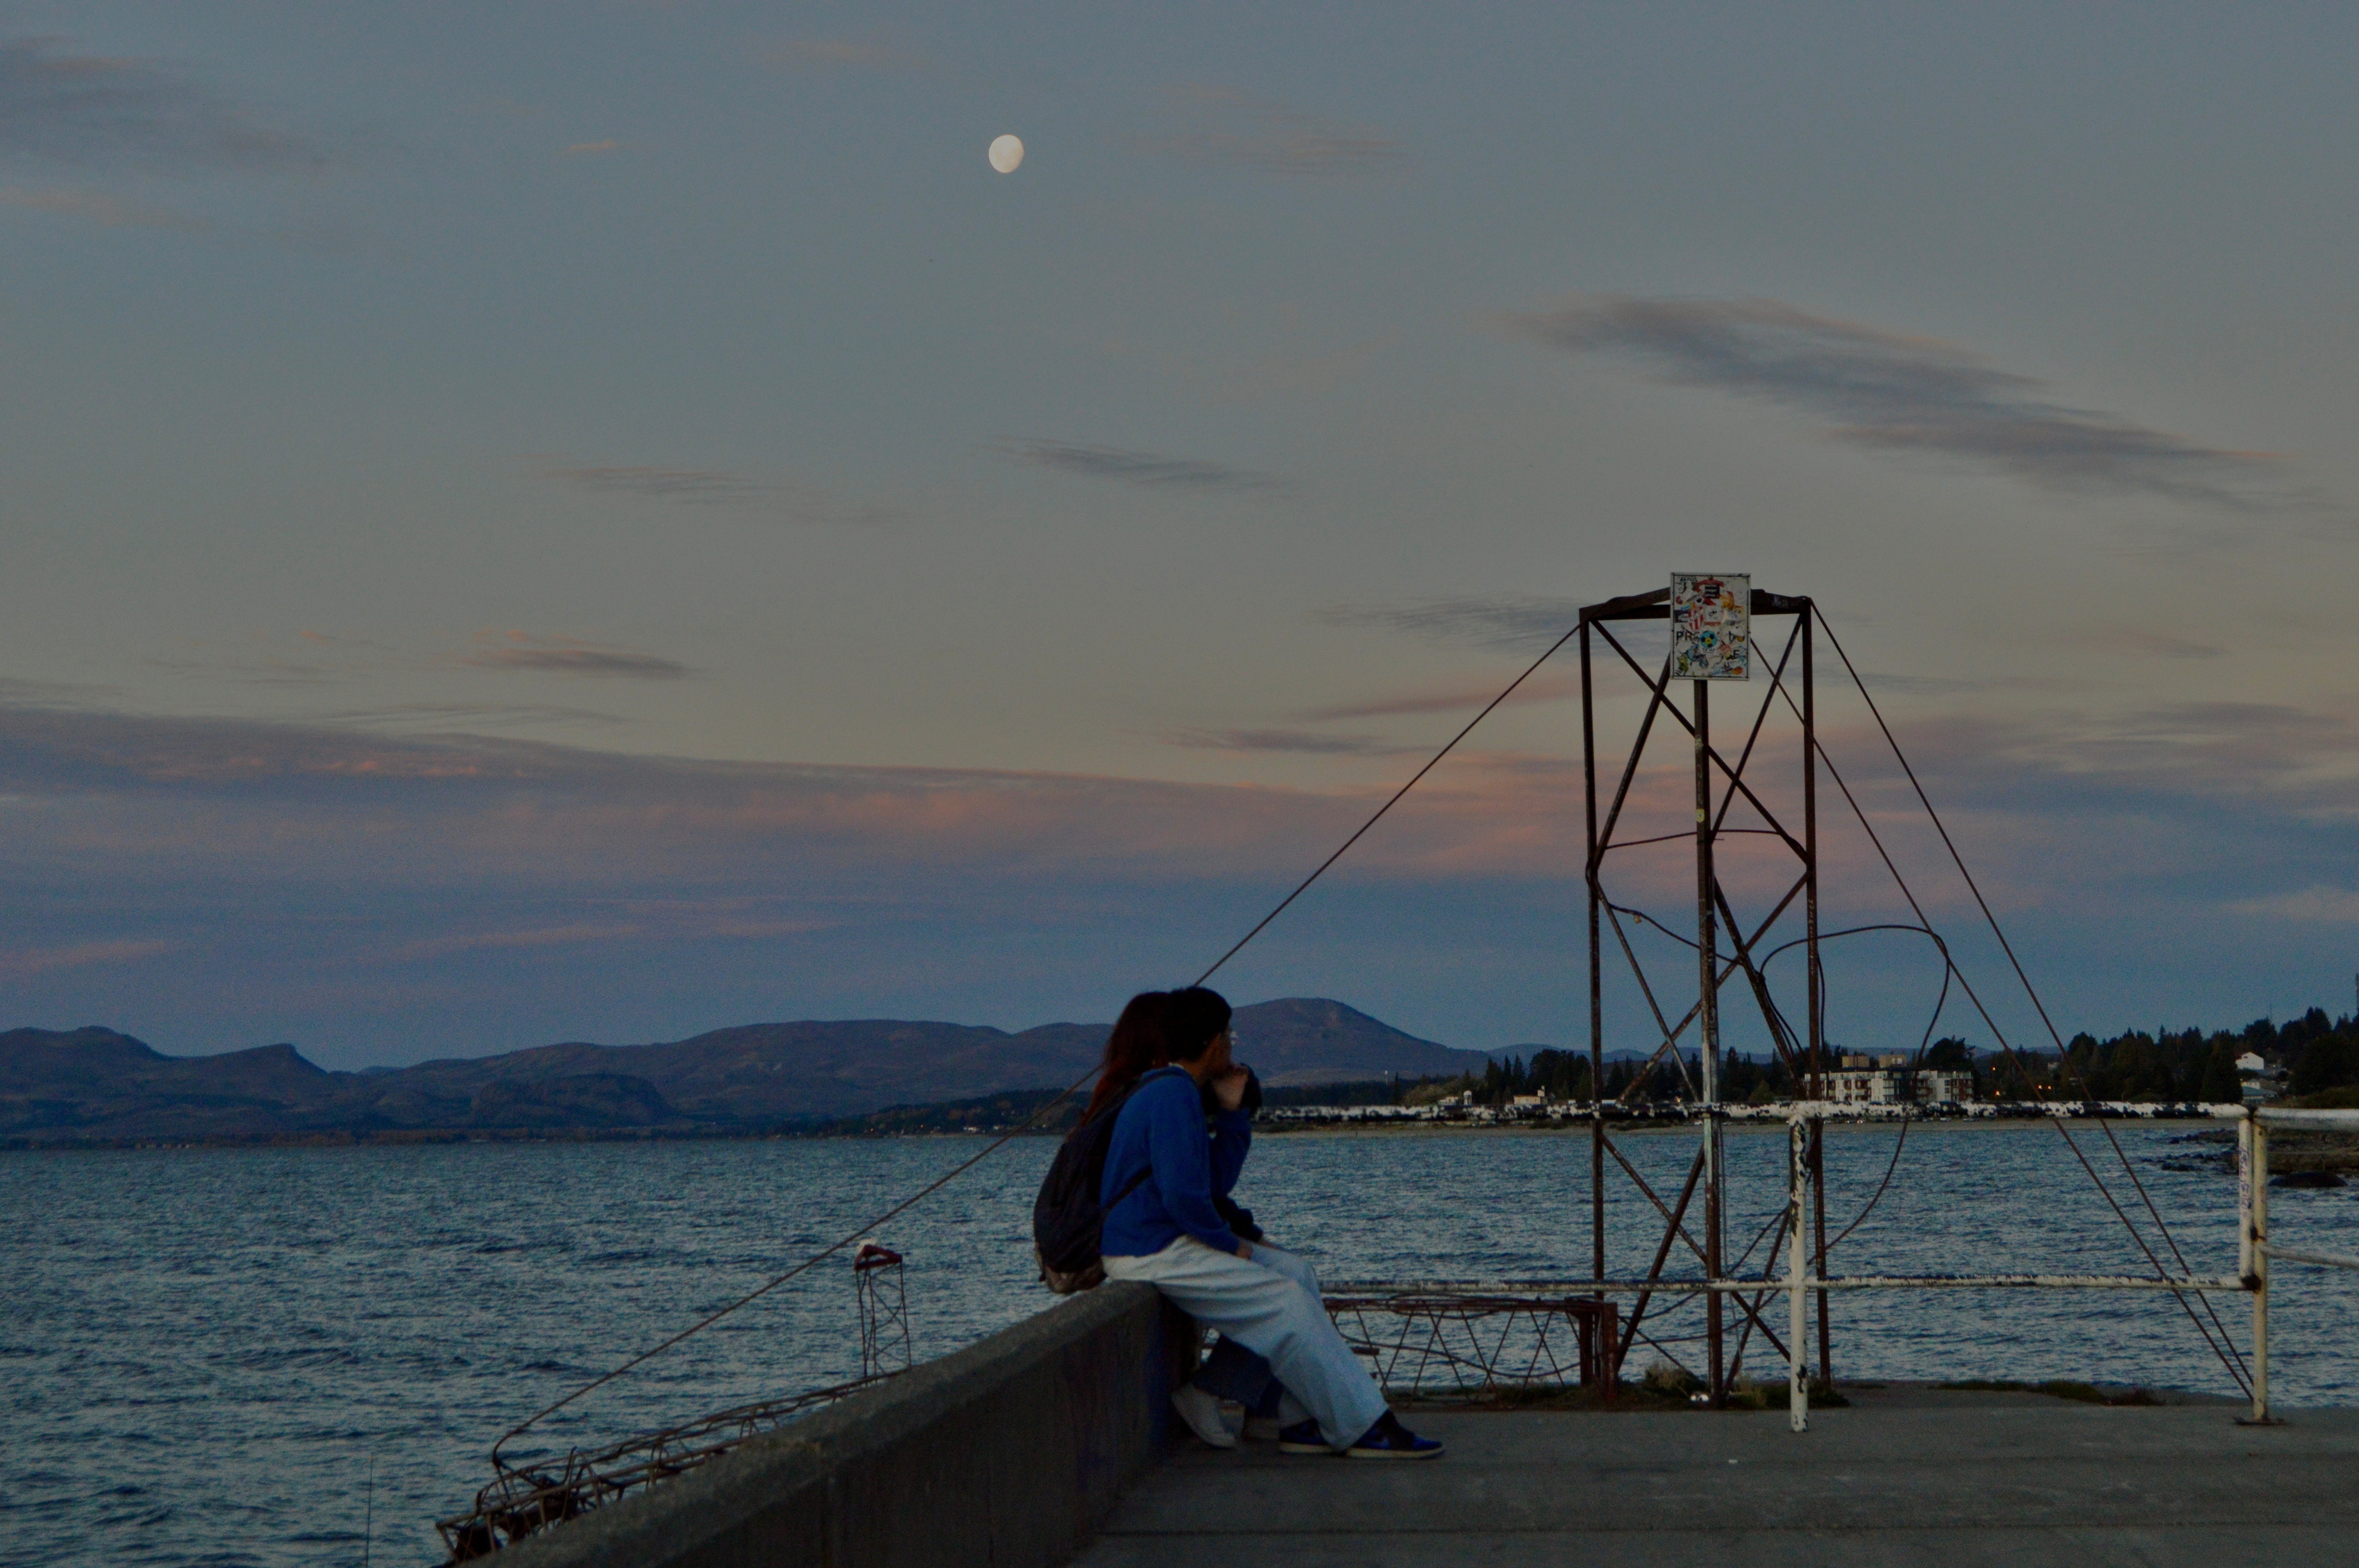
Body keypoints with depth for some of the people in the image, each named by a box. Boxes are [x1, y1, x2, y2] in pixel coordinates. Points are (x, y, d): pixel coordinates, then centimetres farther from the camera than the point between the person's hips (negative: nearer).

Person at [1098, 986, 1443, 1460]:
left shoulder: (1175, 1092, 17)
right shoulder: (1173, 1096, -17)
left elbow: (1218, 1181, 18)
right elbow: (1182, 1194, -25)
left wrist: (1232, 1112, 11)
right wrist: (1228, 1242, -11)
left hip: (1171, 1243, 11)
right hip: (1150, 1255, -11)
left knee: (1295, 1272, 10)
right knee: (1285, 1302, -14)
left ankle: (1302, 1422, 3)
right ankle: (1364, 1428, -8)